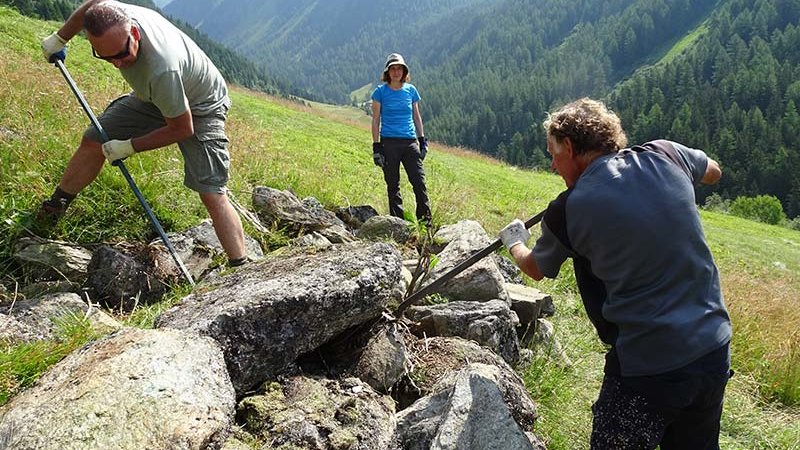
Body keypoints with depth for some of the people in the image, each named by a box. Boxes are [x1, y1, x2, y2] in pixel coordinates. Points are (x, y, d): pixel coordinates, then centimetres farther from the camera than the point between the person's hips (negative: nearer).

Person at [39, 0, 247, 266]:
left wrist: (129, 147, -20)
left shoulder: (161, 69, -44)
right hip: (153, 99, 8)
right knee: (93, 141, 8)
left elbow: (182, 129, -30)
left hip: (200, 109, -7)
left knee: (212, 194, -19)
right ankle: (55, 207, 30)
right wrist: (60, 38, 14)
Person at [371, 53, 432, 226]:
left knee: (419, 182, -4)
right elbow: (376, 120, 2)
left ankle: (426, 221, 3)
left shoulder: (411, 90, 9)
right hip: (389, 143, -2)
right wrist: (376, 146, -4)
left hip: (410, 142, 2)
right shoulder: (381, 91, 1)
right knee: (393, 185, 3)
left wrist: (422, 140, 10)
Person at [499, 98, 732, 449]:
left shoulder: (568, 210, -10)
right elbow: (713, 172, 23)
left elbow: (535, 269, 12)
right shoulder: (664, 155, -2)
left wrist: (514, 243, 32)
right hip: (715, 352, 5)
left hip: (647, 367, -5)